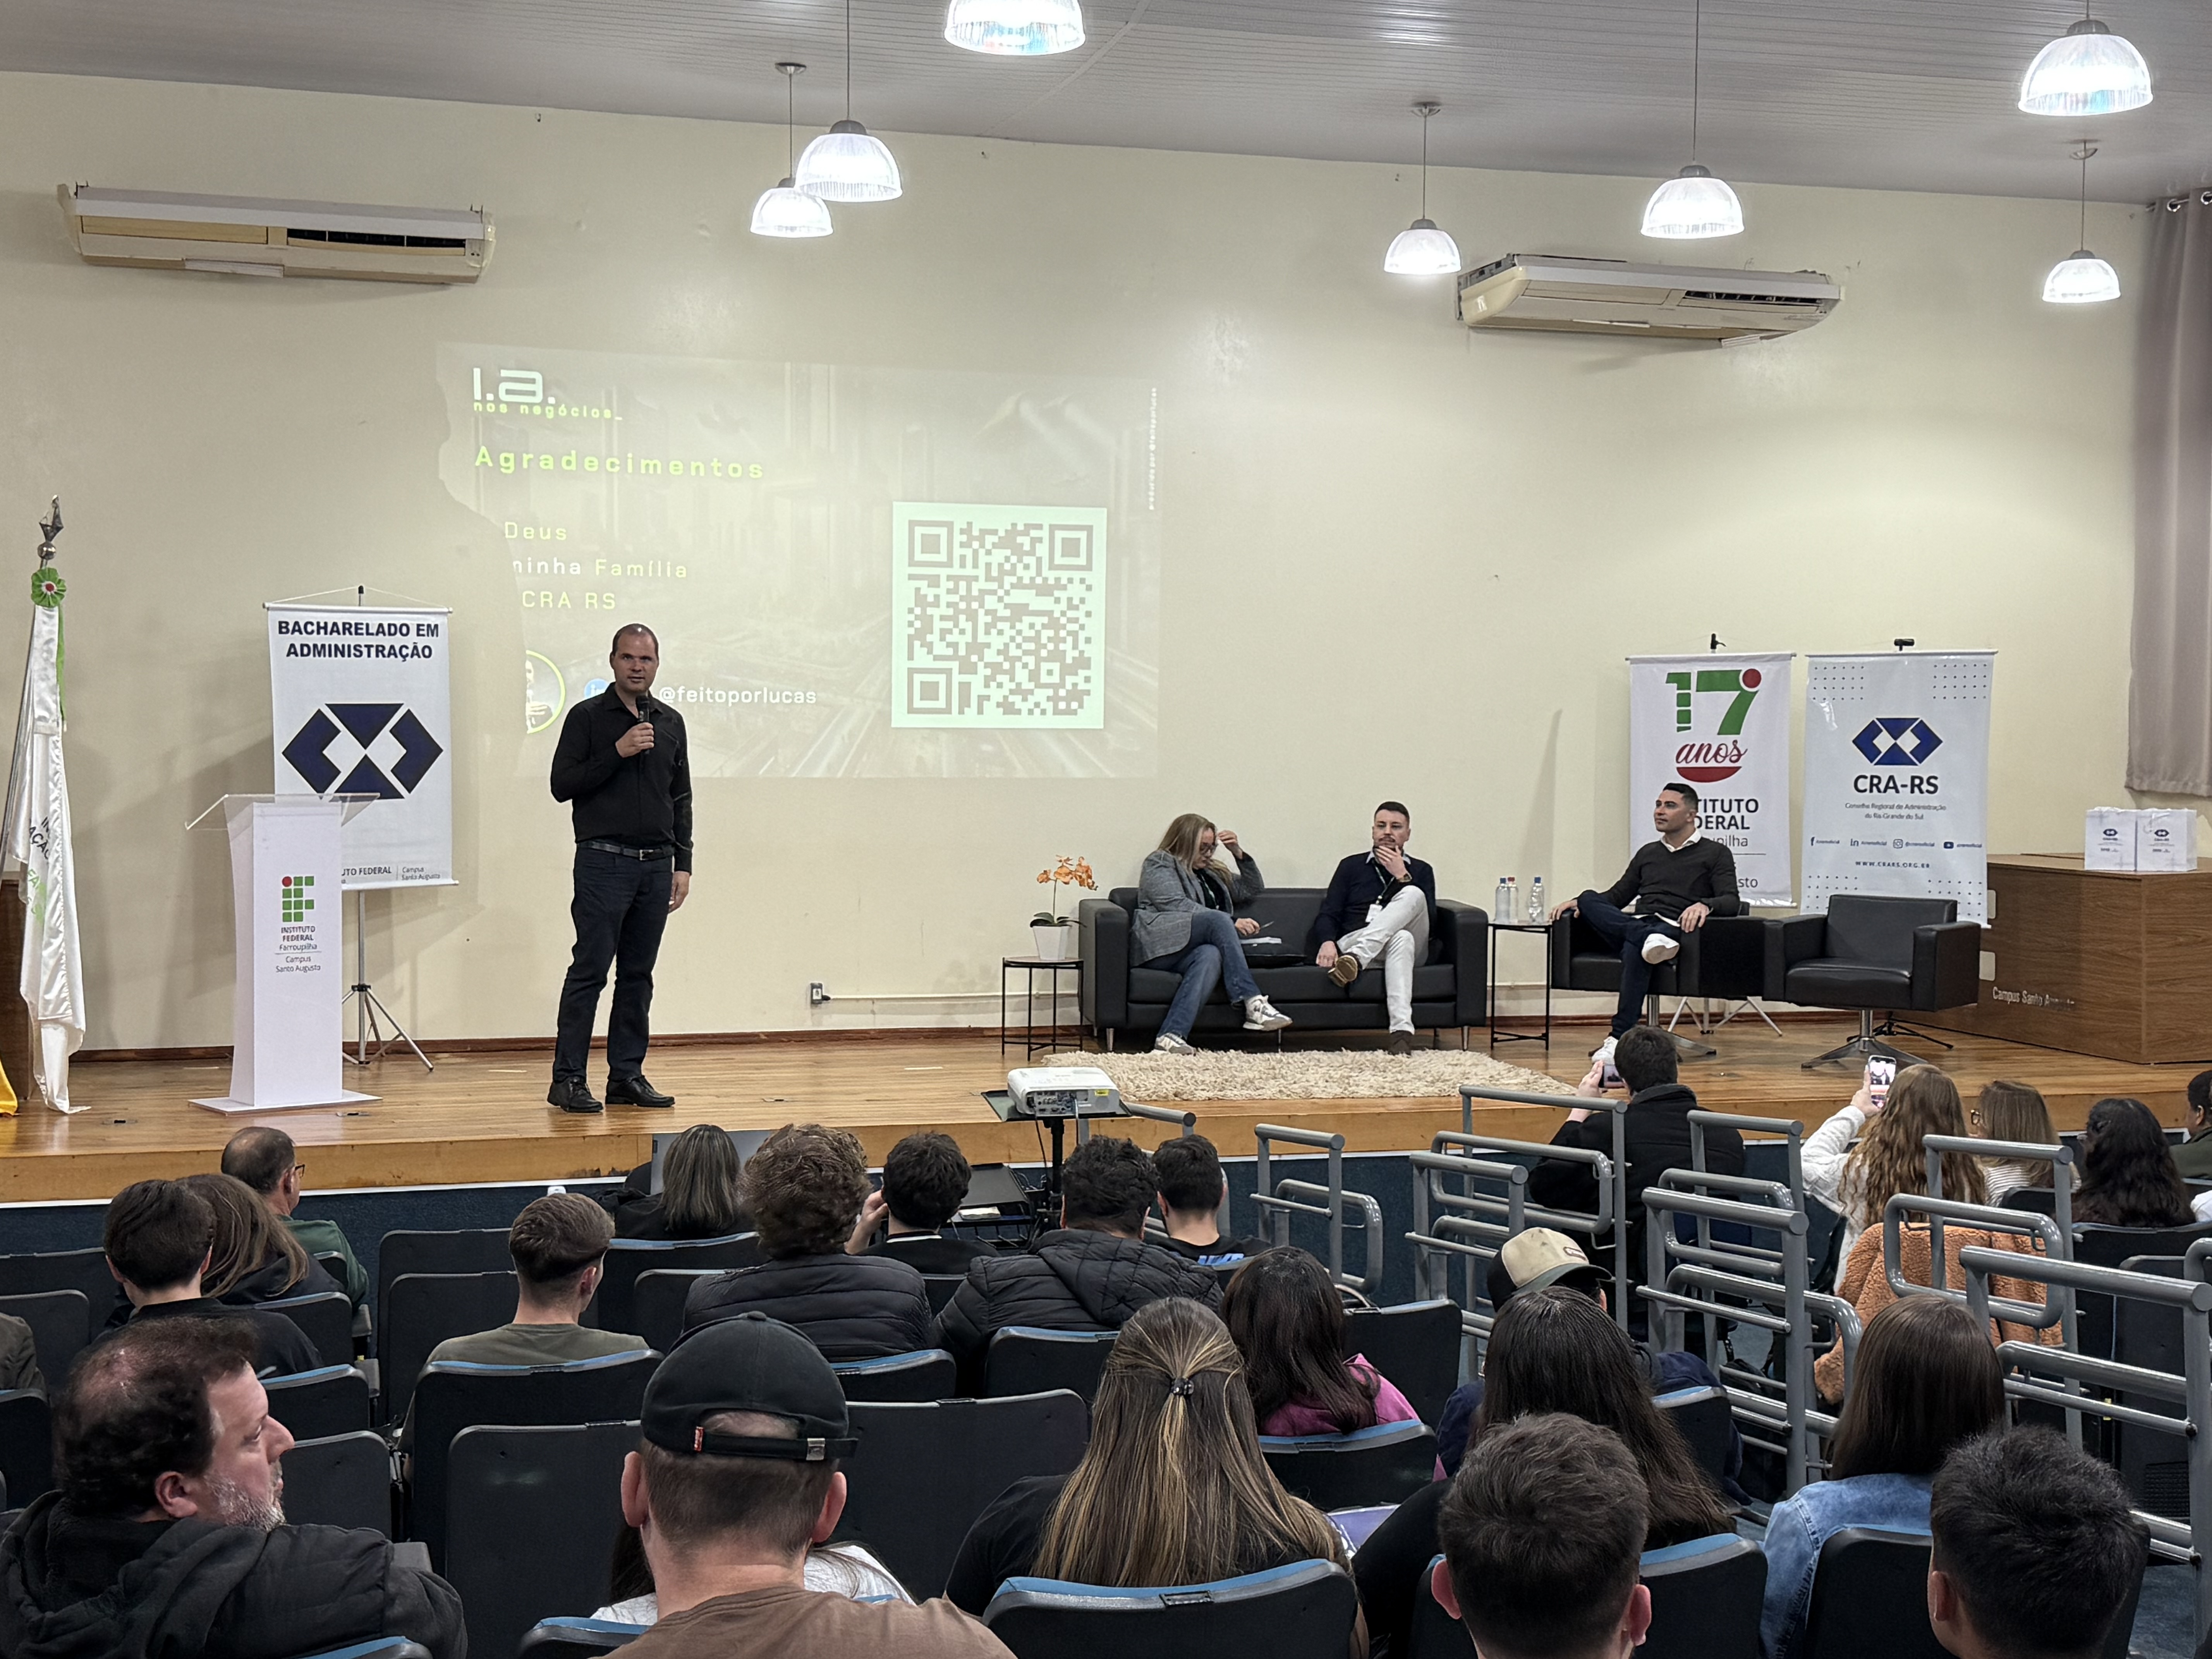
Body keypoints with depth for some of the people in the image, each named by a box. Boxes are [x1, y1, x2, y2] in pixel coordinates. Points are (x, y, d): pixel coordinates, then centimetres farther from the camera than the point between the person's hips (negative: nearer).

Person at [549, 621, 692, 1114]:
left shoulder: (670, 722, 14)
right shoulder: (587, 717, 0)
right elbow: (562, 785, -6)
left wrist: (682, 863, 10)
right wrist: (617, 752, -15)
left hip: (656, 866, 5)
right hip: (604, 863, -5)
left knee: (638, 975, 7)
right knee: (589, 971, -7)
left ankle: (627, 1075, 13)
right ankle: (568, 1079, -4)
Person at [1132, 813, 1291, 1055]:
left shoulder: (1211, 873, 32)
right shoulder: (1159, 863, 9)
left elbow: (1254, 890, 35)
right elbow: (1176, 905, -7)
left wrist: (1239, 853, 19)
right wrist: (1230, 925, -13)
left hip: (1185, 954, 5)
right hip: (1158, 944, -5)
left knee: (1211, 956, -35)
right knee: (1219, 920, -30)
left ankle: (1172, 1036, -53)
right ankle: (1253, 1003, -40)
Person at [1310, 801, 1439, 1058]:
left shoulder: (1421, 871, 19)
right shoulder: (1351, 866, 20)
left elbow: (1430, 926, 3)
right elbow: (1328, 915, 9)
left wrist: (1402, 876, -2)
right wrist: (1328, 942, -16)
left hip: (1412, 950, 1)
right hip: (1353, 944, -1)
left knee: (1413, 895, -28)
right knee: (1401, 938, -37)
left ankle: (1356, 957, -47)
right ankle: (1402, 1030, -56)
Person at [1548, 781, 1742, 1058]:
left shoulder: (1716, 854, 12)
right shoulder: (1647, 853, 29)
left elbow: (1732, 902, -1)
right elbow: (1617, 897, 29)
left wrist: (1704, 905, -25)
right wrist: (1579, 901, 9)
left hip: (1673, 929, -5)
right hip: (1635, 924, 6)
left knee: (1634, 947, -40)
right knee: (1590, 901, -24)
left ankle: (1620, 1039, -48)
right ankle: (1649, 939, -46)